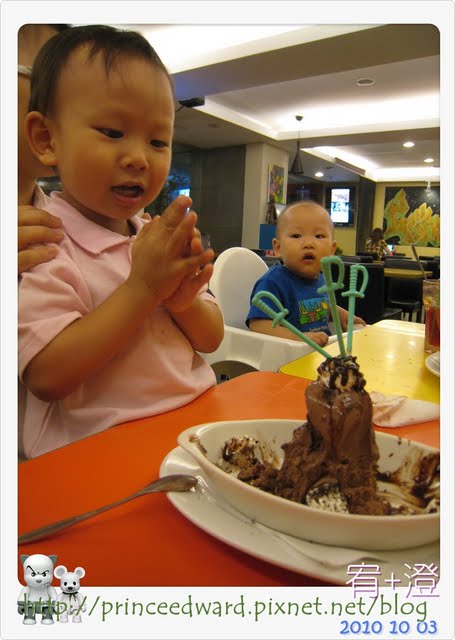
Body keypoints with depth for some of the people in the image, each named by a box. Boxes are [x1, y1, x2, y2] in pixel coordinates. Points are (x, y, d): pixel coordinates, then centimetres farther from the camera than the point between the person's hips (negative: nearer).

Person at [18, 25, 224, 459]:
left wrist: (183, 300, -10)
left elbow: (212, 340, 10)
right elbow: (46, 378, -18)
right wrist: (142, 289, -20)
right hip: (95, 452, -5)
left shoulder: (159, 240, 7)